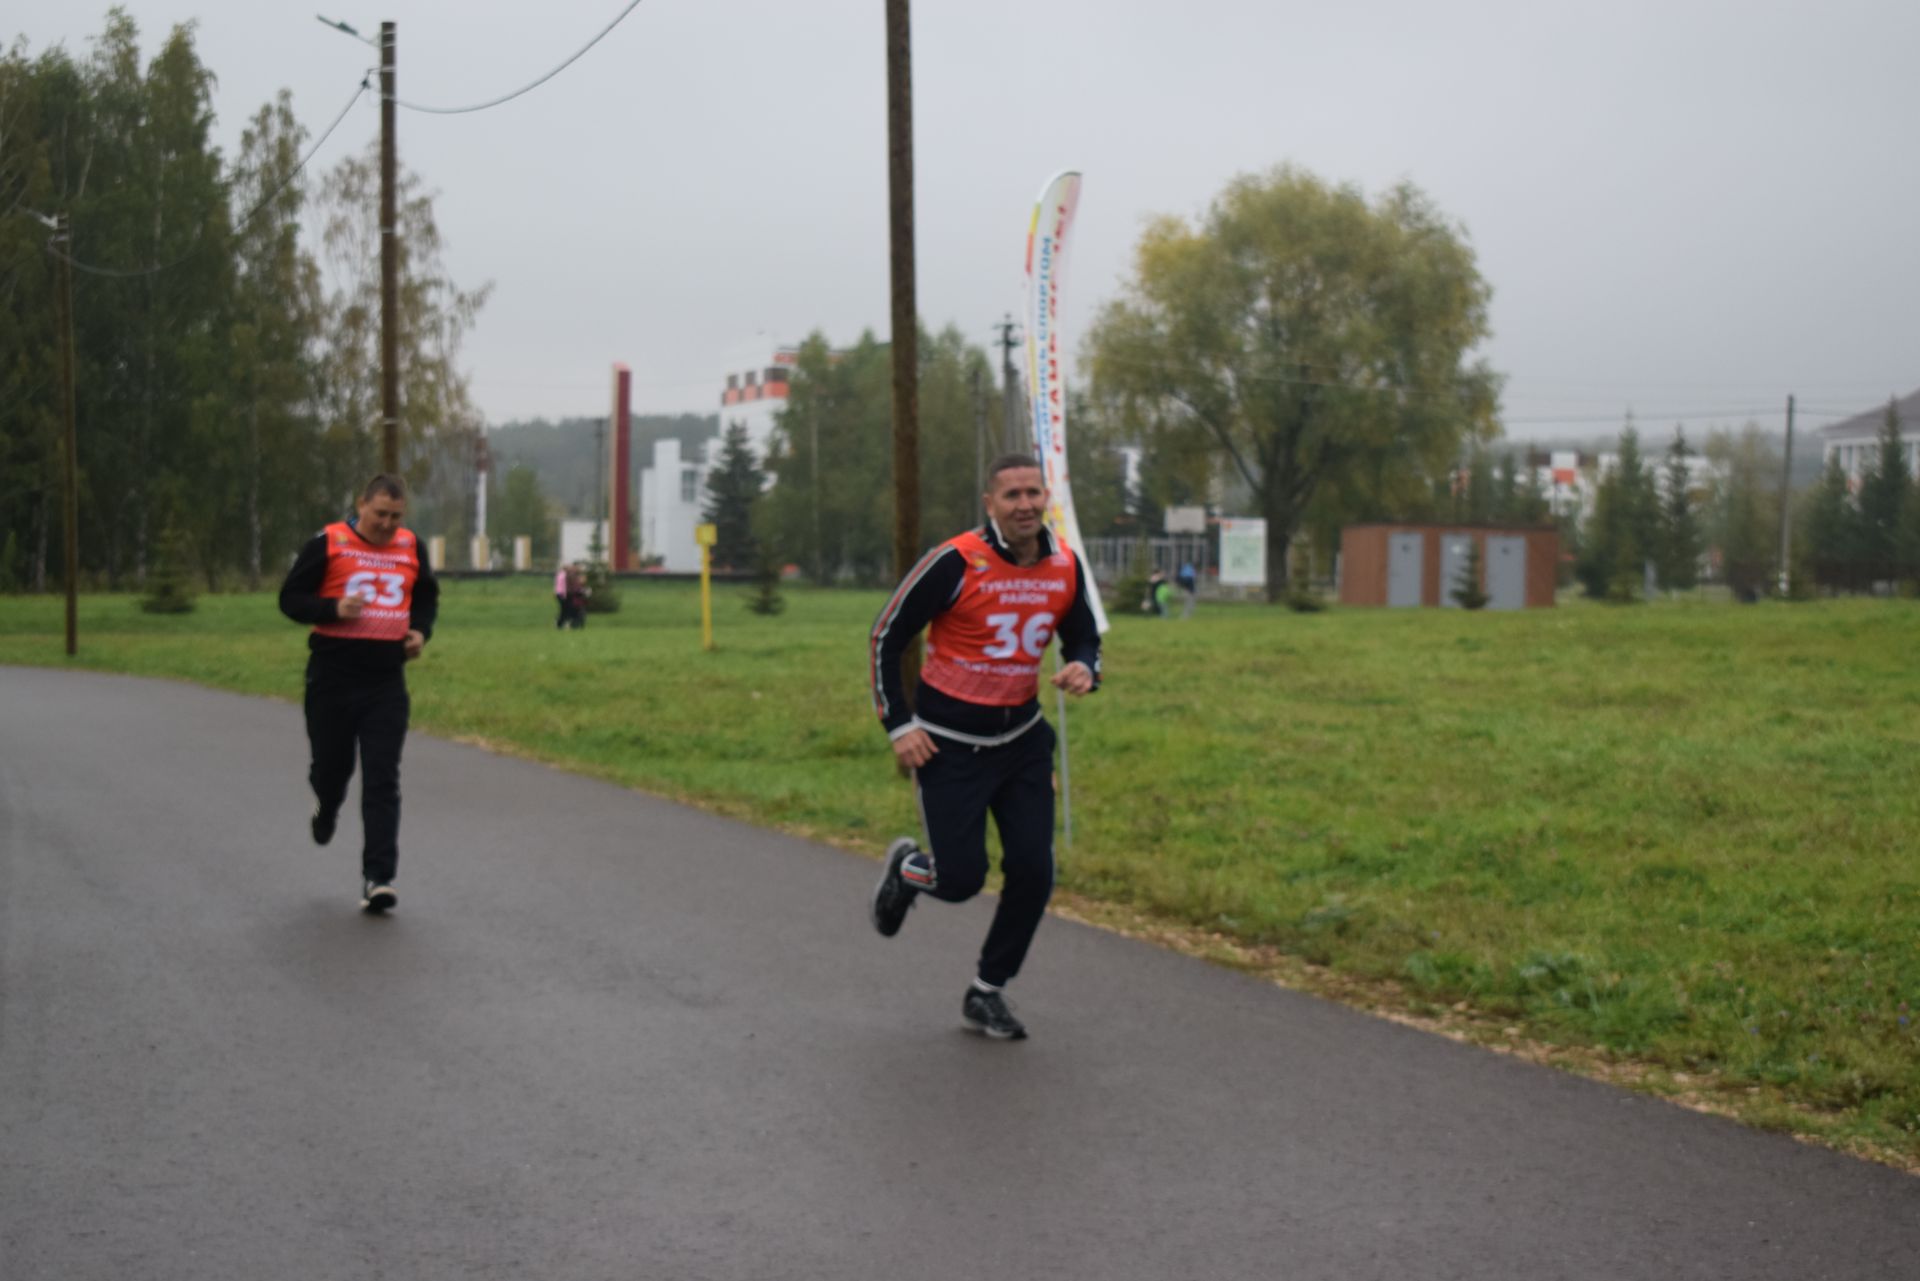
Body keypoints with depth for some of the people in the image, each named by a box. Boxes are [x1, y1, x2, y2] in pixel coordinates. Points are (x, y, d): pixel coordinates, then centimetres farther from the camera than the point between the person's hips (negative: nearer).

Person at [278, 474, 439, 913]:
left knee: (382, 781, -5)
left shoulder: (410, 547, 7)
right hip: (332, 678, -2)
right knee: (332, 765, 11)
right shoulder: (328, 543, -5)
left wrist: (420, 630, 4)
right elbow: (291, 598, -3)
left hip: (386, 681, 2)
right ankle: (325, 810, 48)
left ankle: (377, 879, -7)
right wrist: (334, 609, -20)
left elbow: (427, 595, 24)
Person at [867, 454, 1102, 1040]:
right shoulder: (955, 562, -18)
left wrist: (1084, 669, -10)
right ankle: (906, 869, 31)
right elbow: (885, 638, -9)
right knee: (961, 879, -7)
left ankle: (987, 994, 19)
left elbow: (1083, 636, 14)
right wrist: (898, 726, -12)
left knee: (1033, 871, -1)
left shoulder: (1066, 566, -2)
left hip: (1022, 737, 5)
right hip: (949, 743, -5)